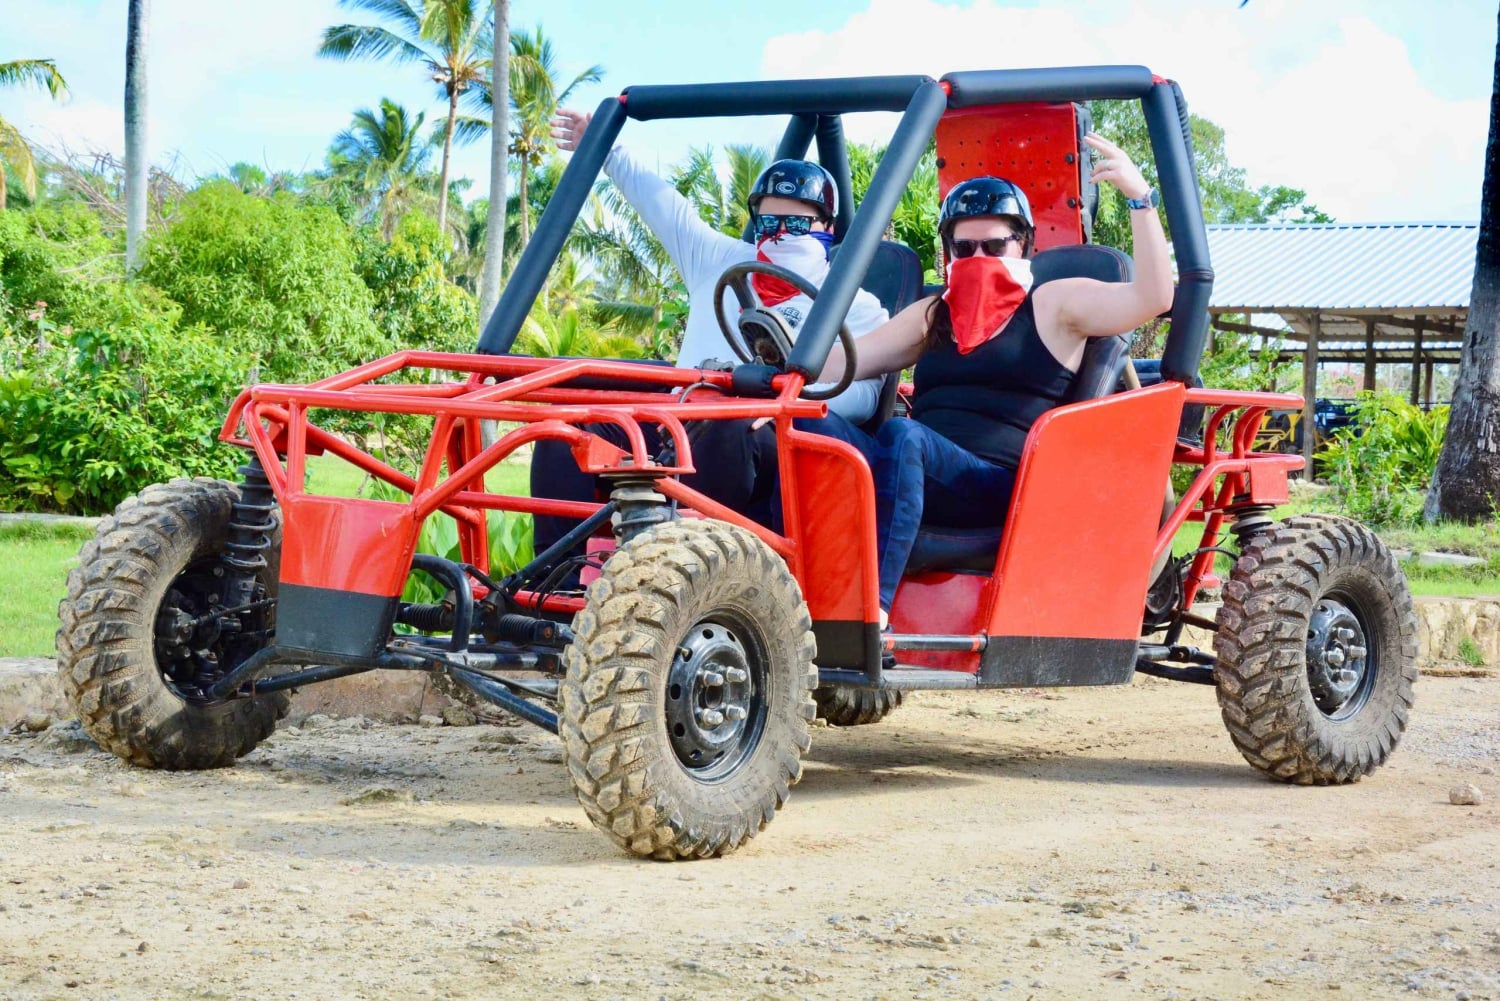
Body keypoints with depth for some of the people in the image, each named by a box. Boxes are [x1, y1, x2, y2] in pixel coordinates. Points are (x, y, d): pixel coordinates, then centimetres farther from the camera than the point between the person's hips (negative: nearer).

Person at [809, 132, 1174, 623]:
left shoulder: (1054, 305, 13)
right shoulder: (930, 316, 29)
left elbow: (1152, 296, -1)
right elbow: (846, 359, 21)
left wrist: (1140, 197, -8)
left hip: (999, 491, -5)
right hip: (910, 473, 5)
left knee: (902, 435, -36)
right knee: (813, 424, -23)